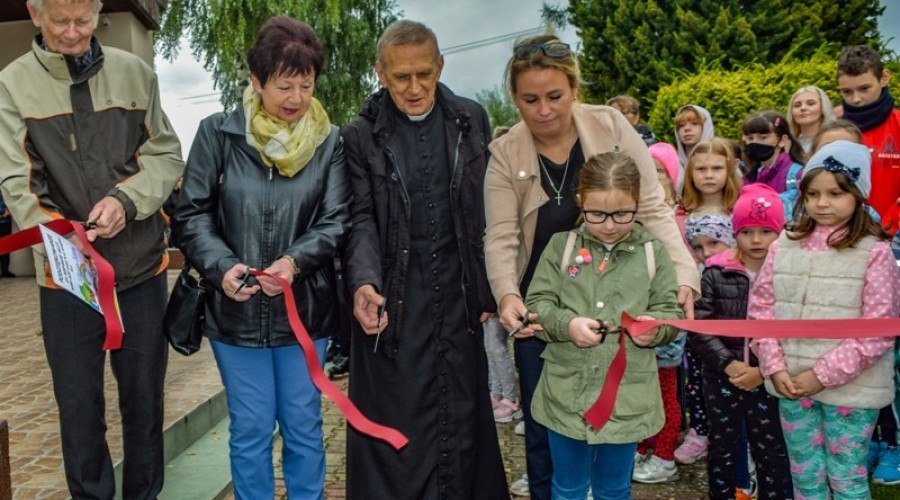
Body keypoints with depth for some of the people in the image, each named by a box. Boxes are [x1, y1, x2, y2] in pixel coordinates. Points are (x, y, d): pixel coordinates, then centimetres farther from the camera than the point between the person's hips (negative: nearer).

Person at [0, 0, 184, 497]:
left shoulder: (133, 72, 2)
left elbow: (168, 156, 4)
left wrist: (127, 199, -16)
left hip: (141, 266, 2)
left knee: (144, 398, 14)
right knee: (78, 406, 10)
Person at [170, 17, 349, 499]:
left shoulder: (329, 142, -1)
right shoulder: (218, 133, -3)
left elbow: (336, 221, -5)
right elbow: (190, 214, -3)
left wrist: (295, 260, -23)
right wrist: (222, 266, -20)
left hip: (305, 308, 1)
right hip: (236, 310, 0)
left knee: (303, 426, 13)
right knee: (250, 430, 11)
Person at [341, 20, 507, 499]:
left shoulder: (472, 120, 5)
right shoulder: (361, 136, -1)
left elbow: (488, 212, 7)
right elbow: (362, 219, -4)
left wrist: (489, 289, 4)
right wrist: (364, 281, -23)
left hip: (458, 296, 2)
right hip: (393, 300, -2)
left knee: (462, 415, 12)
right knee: (394, 423, 5)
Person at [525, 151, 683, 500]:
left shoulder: (653, 252, 1)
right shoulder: (561, 245, -1)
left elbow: (671, 313, 3)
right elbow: (536, 304, -2)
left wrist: (655, 325, -19)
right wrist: (566, 324, -20)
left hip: (627, 396, 0)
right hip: (567, 392, 0)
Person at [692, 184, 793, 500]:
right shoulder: (716, 273, -4)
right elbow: (699, 328, -7)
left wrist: (764, 371, -16)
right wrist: (729, 364, -14)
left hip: (769, 380, -1)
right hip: (722, 377, 1)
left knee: (771, 450, 11)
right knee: (722, 448, 17)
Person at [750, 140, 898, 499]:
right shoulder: (784, 245, 4)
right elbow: (760, 309, 4)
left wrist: (825, 374, -15)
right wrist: (774, 367, -6)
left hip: (850, 388, -4)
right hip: (792, 384, 4)